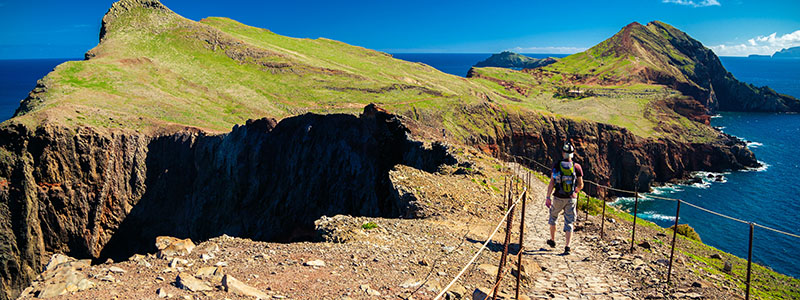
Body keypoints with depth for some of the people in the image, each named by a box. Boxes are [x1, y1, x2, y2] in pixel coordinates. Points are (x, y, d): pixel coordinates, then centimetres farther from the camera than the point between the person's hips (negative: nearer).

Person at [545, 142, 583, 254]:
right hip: (571, 199, 0)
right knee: (569, 223, 7)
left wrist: (548, 197, -5)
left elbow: (551, 183, -10)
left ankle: (552, 240, 33)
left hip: (558, 198, 0)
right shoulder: (577, 167, -5)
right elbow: (580, 185, 0)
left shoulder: (556, 165, -8)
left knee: (553, 217, 23)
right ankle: (567, 246, -3)